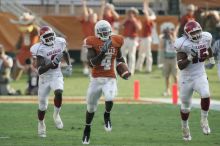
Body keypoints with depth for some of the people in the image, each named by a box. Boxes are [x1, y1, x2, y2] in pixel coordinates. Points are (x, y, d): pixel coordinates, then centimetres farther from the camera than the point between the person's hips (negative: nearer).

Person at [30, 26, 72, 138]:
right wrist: (52, 63, -35)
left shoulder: (59, 43, -6)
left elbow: (65, 53, 20)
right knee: (42, 105, 8)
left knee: (58, 92, -30)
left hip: (56, 75, 2)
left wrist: (69, 64, 8)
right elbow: (40, 70, -25)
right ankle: (41, 124, 35)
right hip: (44, 78, -2)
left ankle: (56, 115, -6)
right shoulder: (40, 49, -19)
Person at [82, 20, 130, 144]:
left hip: (110, 79, 0)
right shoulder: (93, 43, -9)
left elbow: (119, 58, 19)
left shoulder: (116, 42, 1)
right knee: (91, 106, 13)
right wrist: (103, 52, -26)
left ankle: (107, 116, 3)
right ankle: (87, 128, 38)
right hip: (96, 79, 0)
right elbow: (91, 63, -18)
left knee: (109, 99, -29)